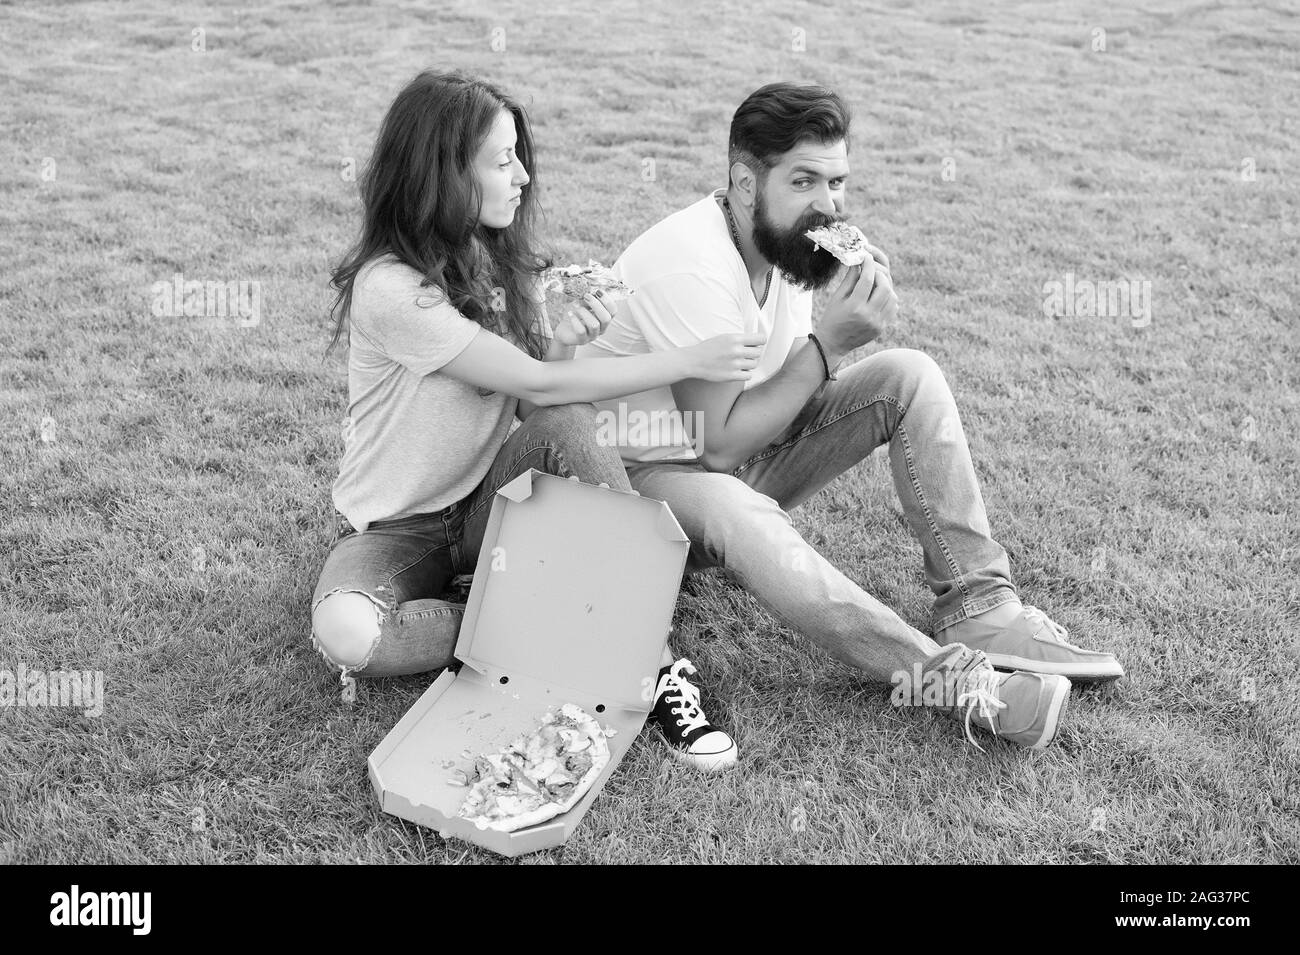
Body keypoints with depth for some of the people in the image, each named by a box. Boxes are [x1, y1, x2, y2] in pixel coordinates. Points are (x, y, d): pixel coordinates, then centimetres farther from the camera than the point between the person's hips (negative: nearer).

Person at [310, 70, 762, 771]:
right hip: (396, 526, -4)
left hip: (489, 497, 5)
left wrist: (563, 343, -22)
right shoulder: (390, 286, -23)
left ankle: (654, 663, -27)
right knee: (342, 634, -36)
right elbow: (535, 384, -26)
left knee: (567, 426, -28)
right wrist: (690, 360, -22)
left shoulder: (504, 262, 0)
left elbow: (537, 408, -1)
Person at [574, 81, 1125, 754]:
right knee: (738, 517, -43)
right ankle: (940, 676, -39)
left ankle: (979, 608, -14)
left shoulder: (789, 240, -2)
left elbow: (797, 388, 0)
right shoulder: (692, 264, -28)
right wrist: (829, 342, -28)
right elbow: (720, 444, -28)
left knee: (910, 375, -9)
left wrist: (855, 314, -18)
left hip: (742, 447, 8)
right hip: (656, 469, -7)